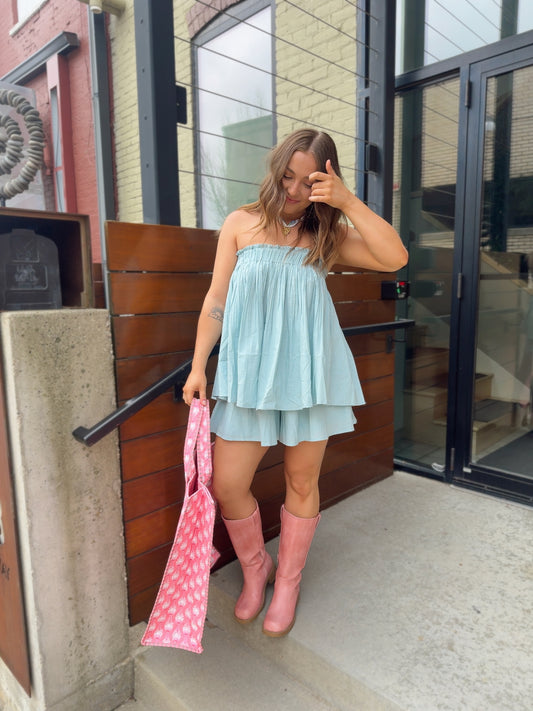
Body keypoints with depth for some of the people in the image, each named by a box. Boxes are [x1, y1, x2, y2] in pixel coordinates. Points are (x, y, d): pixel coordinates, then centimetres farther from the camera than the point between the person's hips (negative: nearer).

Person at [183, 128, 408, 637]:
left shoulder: (329, 235, 6)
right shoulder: (241, 224, 5)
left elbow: (394, 257, -9)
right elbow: (216, 300, 5)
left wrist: (348, 202, -12)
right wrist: (198, 366, 1)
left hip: (310, 373, 1)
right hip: (250, 371, 0)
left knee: (302, 482, 10)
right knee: (226, 484, -1)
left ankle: (287, 583, 35)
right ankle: (255, 570, 31)